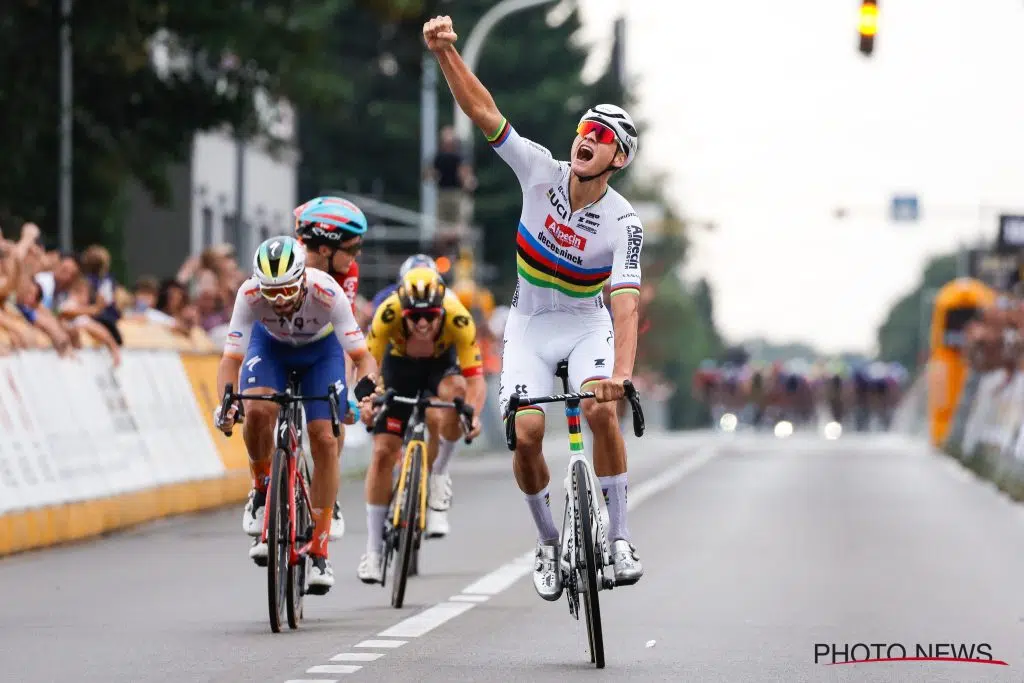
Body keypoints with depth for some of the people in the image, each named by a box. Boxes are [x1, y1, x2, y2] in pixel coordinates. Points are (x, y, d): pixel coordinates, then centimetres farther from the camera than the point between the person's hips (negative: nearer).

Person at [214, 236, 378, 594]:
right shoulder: (250, 294, -35)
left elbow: (361, 355, -34)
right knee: (258, 410, -29)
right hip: (270, 346, 1)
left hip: (321, 350, 0)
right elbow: (231, 359, -32)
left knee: (325, 440, -12)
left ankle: (319, 552, -5)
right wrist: (226, 401, -50)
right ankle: (262, 491, -1)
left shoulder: (327, 293, -38)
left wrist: (366, 386, -55)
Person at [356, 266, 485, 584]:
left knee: (457, 390, -37)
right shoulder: (388, 313, -34)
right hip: (399, 365, 1)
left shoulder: (458, 318, -35)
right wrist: (366, 400, -50)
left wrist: (474, 414, -54)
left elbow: (475, 377, -35)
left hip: (440, 364, -1)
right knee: (383, 452, -9)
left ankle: (439, 476, -13)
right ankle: (373, 550, 1)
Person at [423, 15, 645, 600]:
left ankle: (620, 537, -18)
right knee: (526, 433, -16)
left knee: (601, 411, -29)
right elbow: (482, 110, -21)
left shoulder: (623, 223, -22)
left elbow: (626, 305, -32)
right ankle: (549, 542, 5)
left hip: (587, 324, -2)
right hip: (530, 324, 2)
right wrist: (446, 51, -35)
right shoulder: (542, 171, -16)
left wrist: (622, 372, -48)